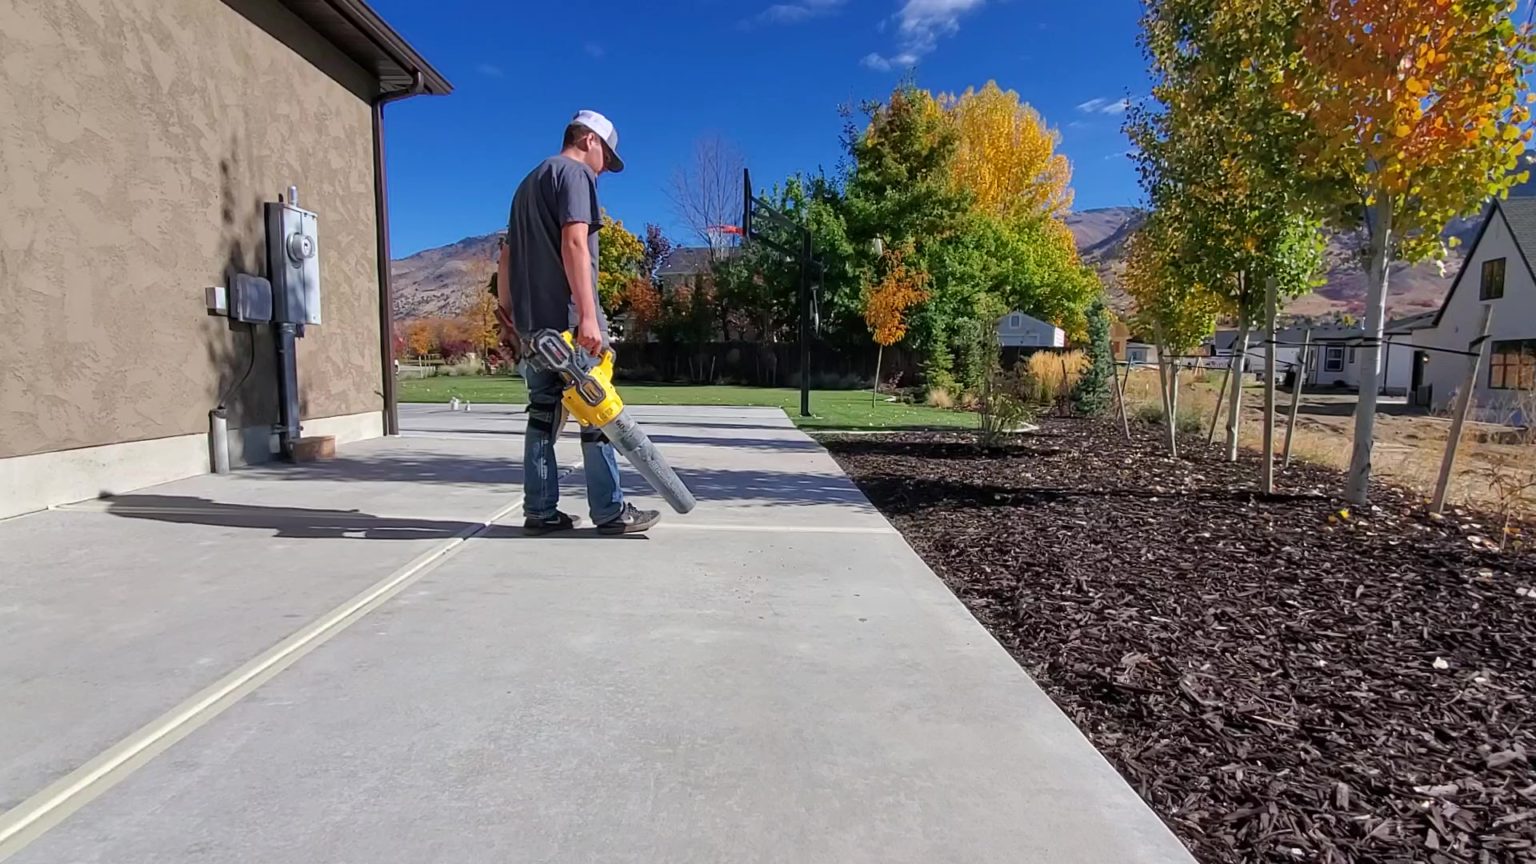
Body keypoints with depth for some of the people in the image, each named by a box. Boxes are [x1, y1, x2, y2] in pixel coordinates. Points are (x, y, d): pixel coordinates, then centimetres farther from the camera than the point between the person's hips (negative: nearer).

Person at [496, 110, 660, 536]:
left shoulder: (530, 181, 25)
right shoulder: (575, 172, -3)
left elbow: (508, 253, 24)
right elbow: (574, 244, -18)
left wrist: (507, 306, 28)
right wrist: (588, 315, -24)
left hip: (532, 319, 9)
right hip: (567, 318, -8)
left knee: (543, 413, 8)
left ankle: (540, 511, 9)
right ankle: (611, 511, -1)